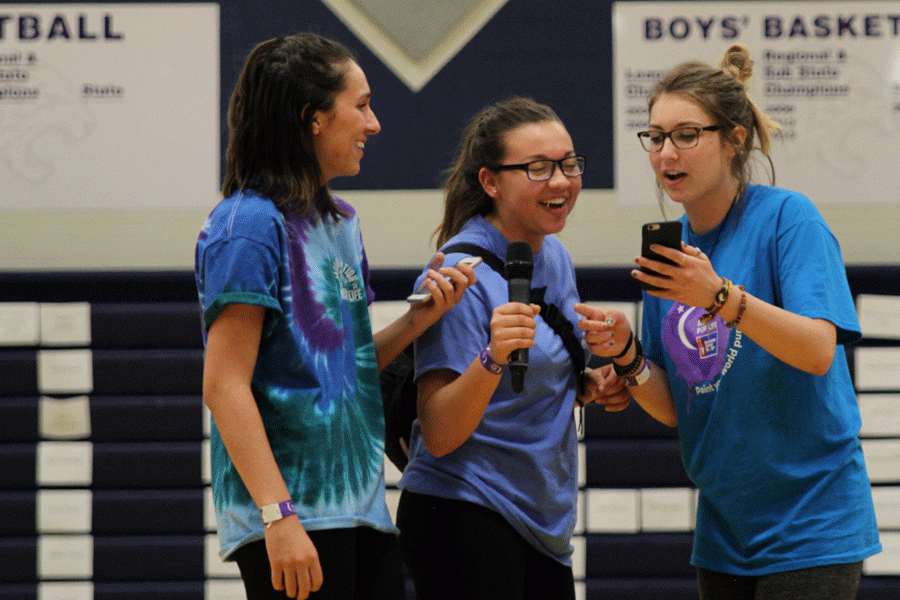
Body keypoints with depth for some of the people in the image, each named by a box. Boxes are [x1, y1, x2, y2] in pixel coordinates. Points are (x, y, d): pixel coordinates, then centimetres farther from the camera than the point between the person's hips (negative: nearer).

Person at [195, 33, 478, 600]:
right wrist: (278, 516, -22)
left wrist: (421, 317, 3)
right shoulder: (250, 224, -10)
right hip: (295, 517, -8)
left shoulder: (341, 220, 16)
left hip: (360, 508, 8)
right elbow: (225, 387, -16)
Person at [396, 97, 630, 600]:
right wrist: (493, 357, -35)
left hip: (544, 521, 8)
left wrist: (594, 386, 3)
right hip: (465, 519, -8)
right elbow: (439, 435, -21)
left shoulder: (555, 257, 8)